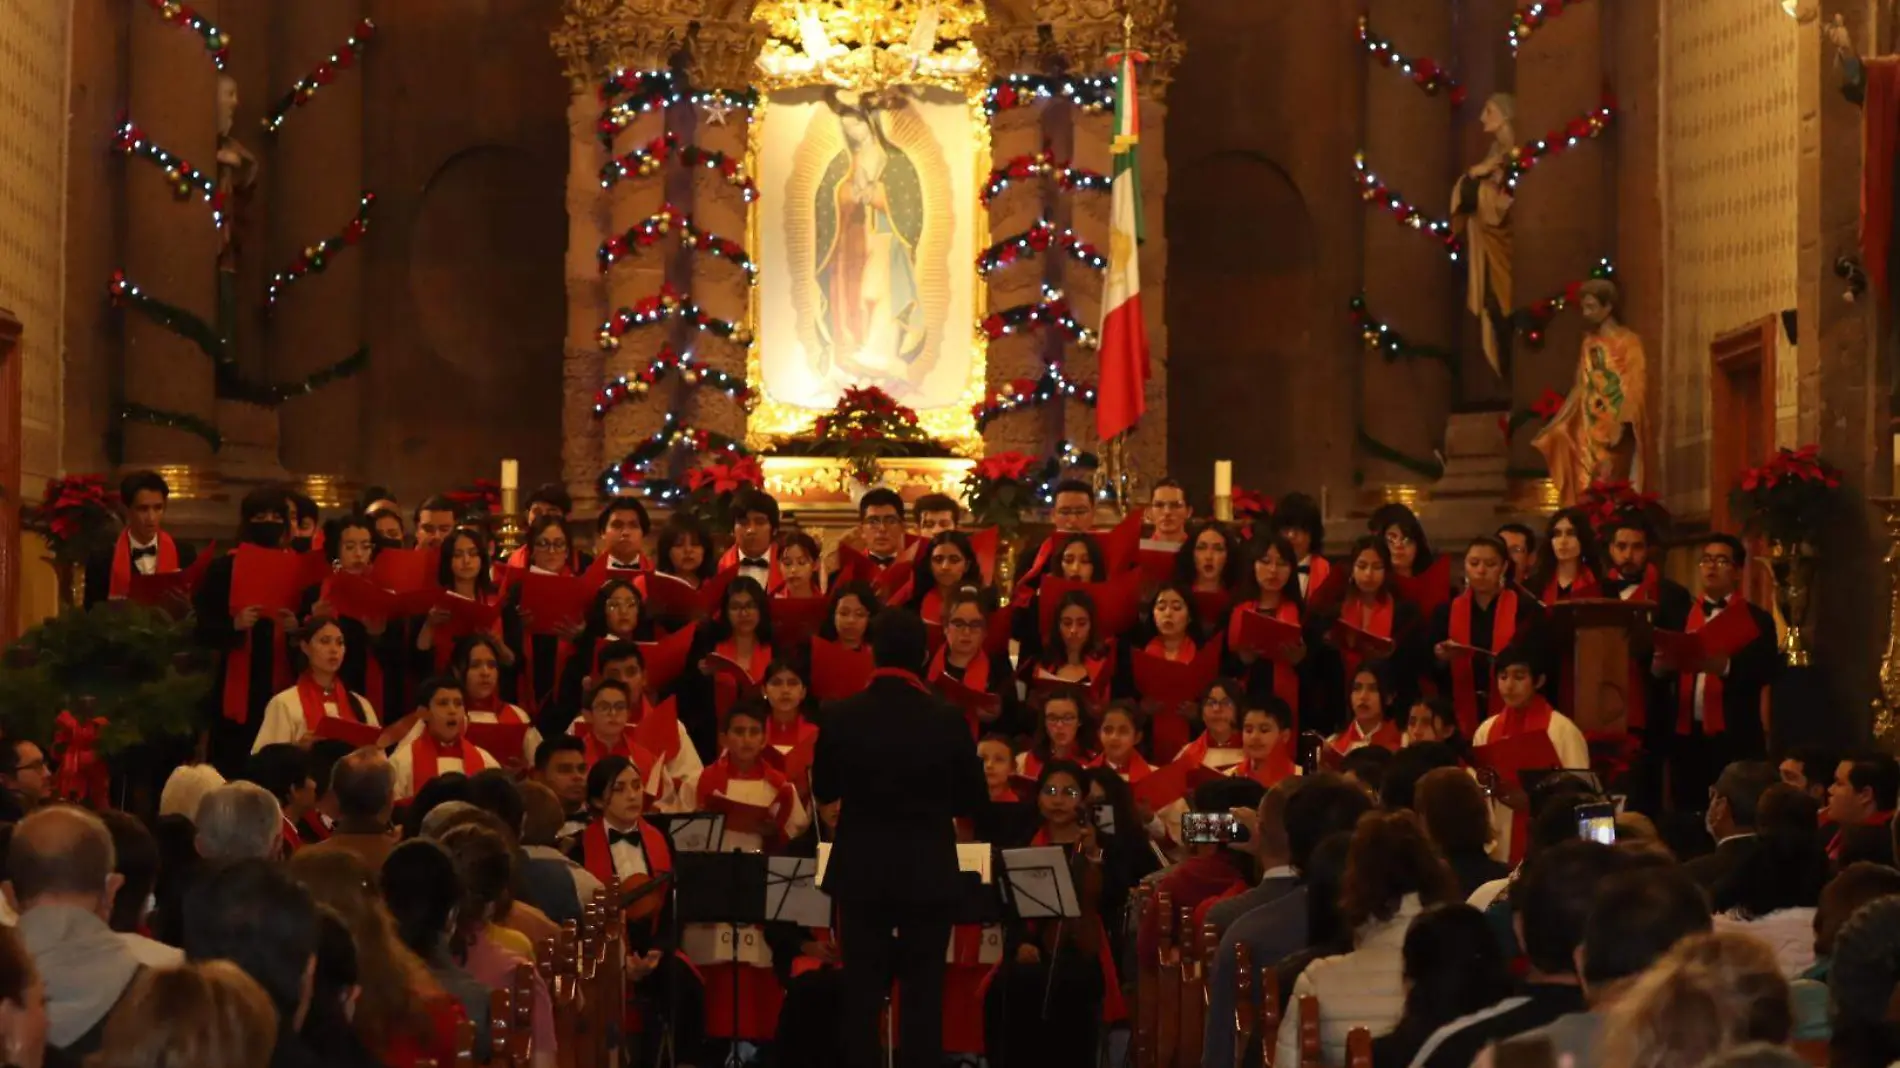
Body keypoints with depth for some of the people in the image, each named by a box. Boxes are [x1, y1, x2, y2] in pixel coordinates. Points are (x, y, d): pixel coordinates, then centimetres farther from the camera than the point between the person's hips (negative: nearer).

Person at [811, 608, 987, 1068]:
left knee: (861, 996, 8)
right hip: (928, 873, -1)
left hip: (861, 871, 1)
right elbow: (973, 803, -3)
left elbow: (823, 791, 4)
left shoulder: (841, 717, -9)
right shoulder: (947, 720, -12)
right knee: (924, 995, 5)